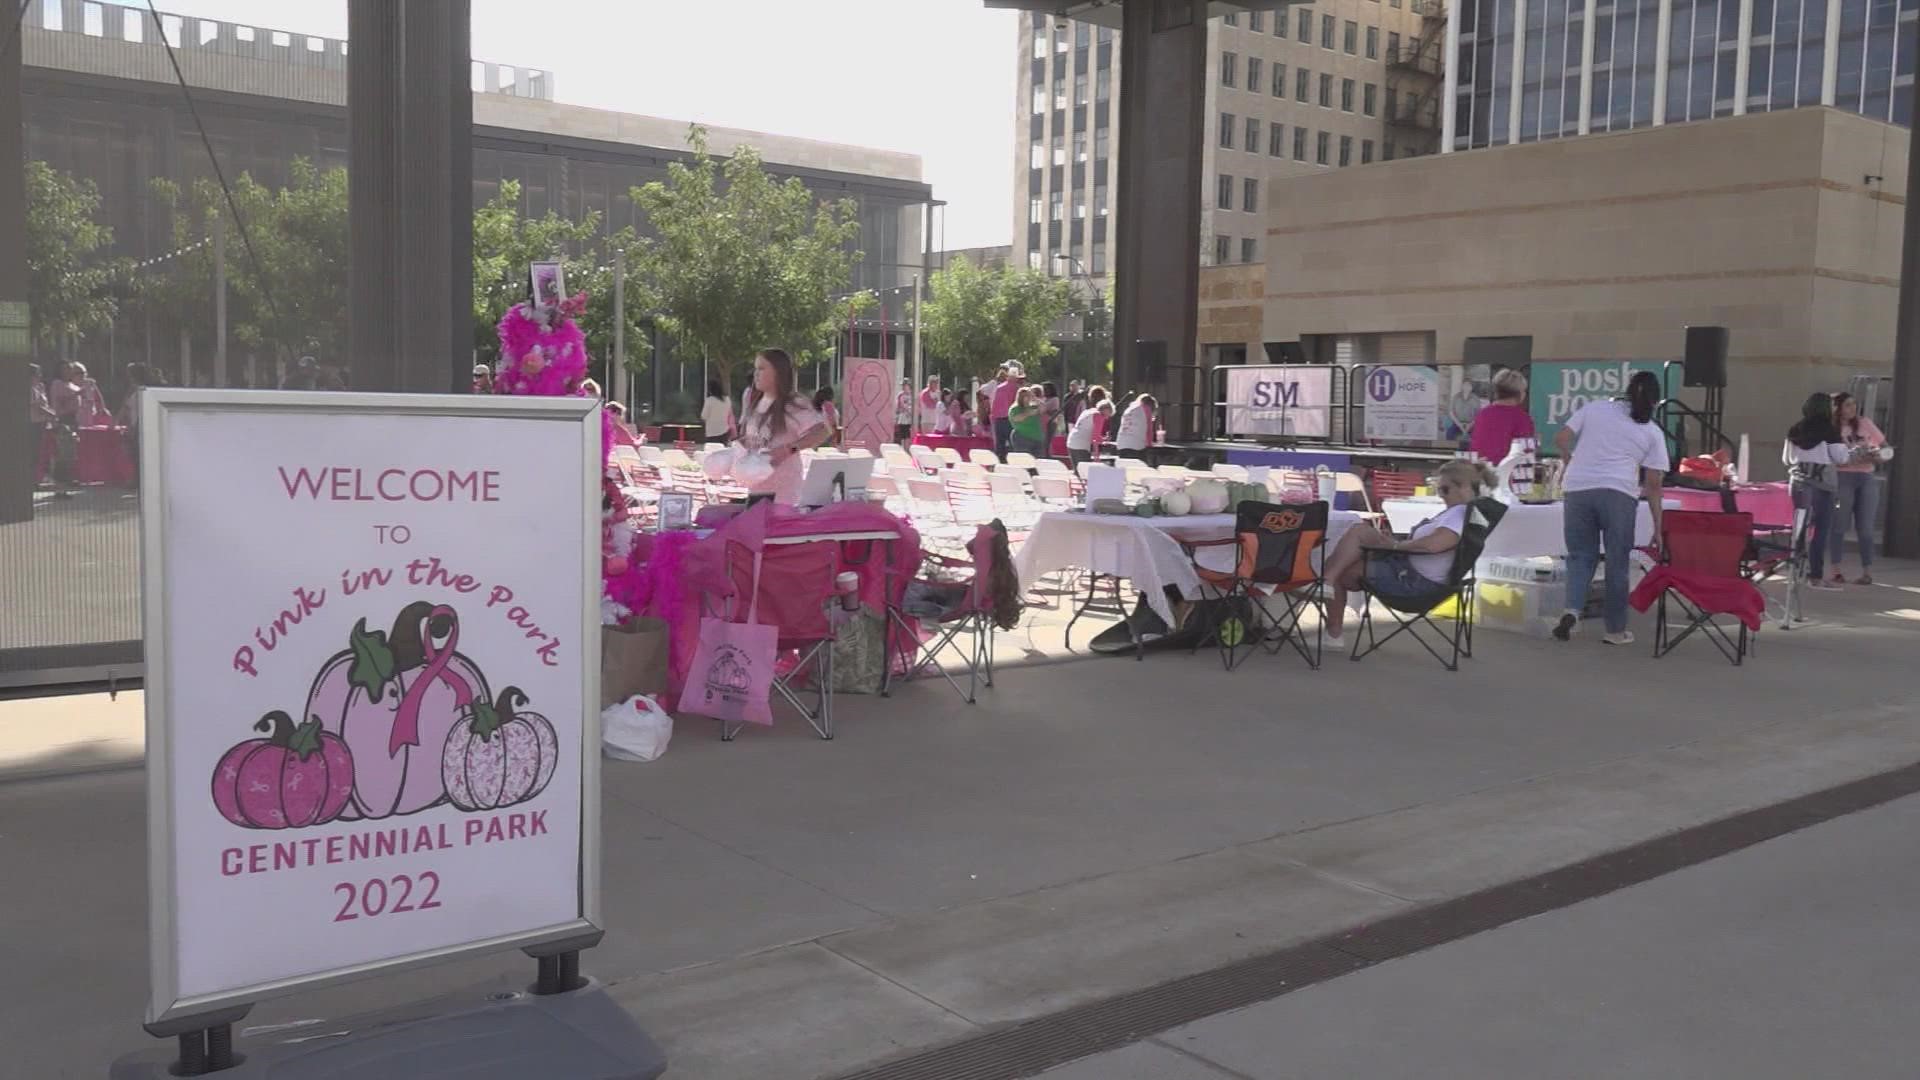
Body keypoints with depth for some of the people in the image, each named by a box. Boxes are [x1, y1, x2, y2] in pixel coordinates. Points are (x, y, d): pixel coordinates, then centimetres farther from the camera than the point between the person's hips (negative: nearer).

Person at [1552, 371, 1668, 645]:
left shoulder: (1593, 408, 14)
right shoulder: (1653, 432, 12)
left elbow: (1561, 440, 9)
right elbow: (1653, 484, 9)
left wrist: (1571, 463, 28)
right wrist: (1658, 525, 14)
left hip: (1578, 490, 2)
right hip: (1618, 494, -1)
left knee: (1580, 555, 12)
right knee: (1617, 562, 8)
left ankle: (1572, 610, -11)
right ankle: (1616, 630, 13)